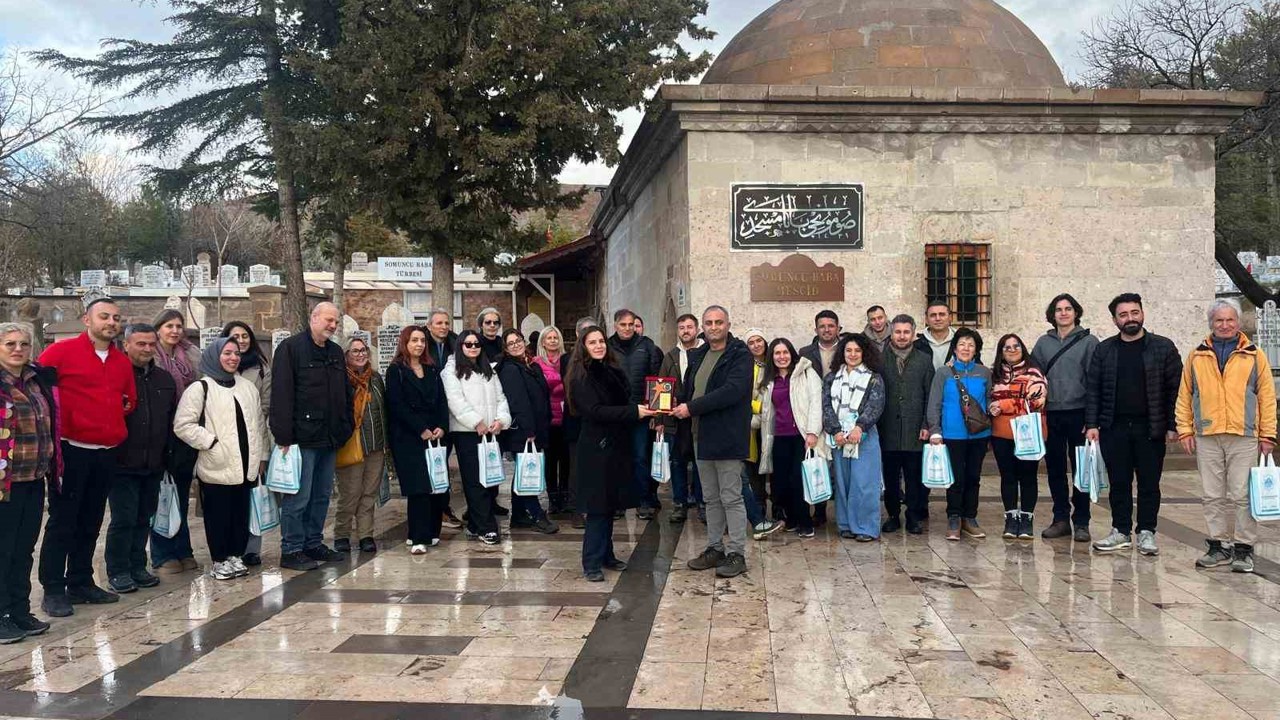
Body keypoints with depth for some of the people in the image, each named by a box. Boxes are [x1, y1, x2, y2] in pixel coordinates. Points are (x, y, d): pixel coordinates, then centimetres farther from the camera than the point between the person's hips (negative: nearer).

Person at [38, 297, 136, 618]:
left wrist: (116, 423, 8)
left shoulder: (123, 362, 11)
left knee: (91, 522, 13)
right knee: (62, 521, 0)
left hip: (107, 453, 6)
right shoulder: (61, 351, -6)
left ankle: (81, 583, 24)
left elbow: (130, 400, 22)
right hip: (71, 450, -5)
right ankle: (53, 590, 8)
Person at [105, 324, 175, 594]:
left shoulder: (164, 379, 12)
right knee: (123, 519, -3)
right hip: (122, 464, -5)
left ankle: (137, 567, 23)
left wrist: (167, 455, 14)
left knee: (144, 519, 12)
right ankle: (118, 572, 9)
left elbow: (171, 420, 18)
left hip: (153, 465, 6)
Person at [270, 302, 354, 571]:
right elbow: (281, 394, -14)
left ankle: (313, 544, 24)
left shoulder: (336, 352, 16)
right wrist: (284, 436, -19)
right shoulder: (290, 348, -7)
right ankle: (291, 551, 5)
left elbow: (346, 393, 22)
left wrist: (347, 428, 13)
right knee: (298, 497, -3)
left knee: (322, 495, 13)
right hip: (302, 437, -8)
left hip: (330, 438, 8)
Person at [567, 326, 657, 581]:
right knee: (598, 507, -5)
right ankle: (592, 563, 1)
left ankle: (606, 555, 23)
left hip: (617, 445, 7)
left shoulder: (613, 372, 12)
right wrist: (633, 412, -22)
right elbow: (595, 411, -19)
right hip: (596, 448, -7)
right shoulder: (581, 377, -9)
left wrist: (646, 411, 1)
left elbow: (625, 402, 19)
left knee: (611, 504, 12)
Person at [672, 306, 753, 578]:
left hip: (728, 437, -8)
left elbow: (732, 391, -22)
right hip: (702, 437, 8)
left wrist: (692, 408, -20)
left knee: (731, 498, -1)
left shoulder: (740, 355, -10)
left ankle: (736, 553, 7)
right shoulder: (697, 356, 14)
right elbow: (687, 390, 22)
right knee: (711, 498, 16)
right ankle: (715, 548, 26)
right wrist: (677, 408, 1)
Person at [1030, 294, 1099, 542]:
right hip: (1050, 415, 3)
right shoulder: (1043, 343, 10)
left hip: (1078, 414, -3)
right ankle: (1061, 519, 19)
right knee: (1055, 469, 9)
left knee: (1081, 469, 3)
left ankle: (1081, 522, 11)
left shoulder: (1089, 342, 0)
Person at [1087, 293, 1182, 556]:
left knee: (1149, 484, 6)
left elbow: (1175, 389, -1)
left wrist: (1172, 426, -6)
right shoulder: (1104, 350, 7)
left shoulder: (1163, 347, 1)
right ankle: (1121, 532, 16)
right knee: (1119, 483, 7)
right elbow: (1093, 389, 6)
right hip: (1113, 428, 2)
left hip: (1150, 429, -2)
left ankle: (1146, 532, 16)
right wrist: (1091, 424, -2)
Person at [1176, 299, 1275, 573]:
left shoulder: (1255, 356, 7)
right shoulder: (1197, 357, 11)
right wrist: (1185, 431, 4)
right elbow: (1184, 396, 11)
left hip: (1244, 438, -2)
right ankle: (1219, 546, 15)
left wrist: (1267, 435, 1)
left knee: (1242, 496, -1)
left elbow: (1267, 397, 6)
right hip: (1207, 438, 2)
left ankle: (1244, 549, 7)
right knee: (1213, 496, 7)